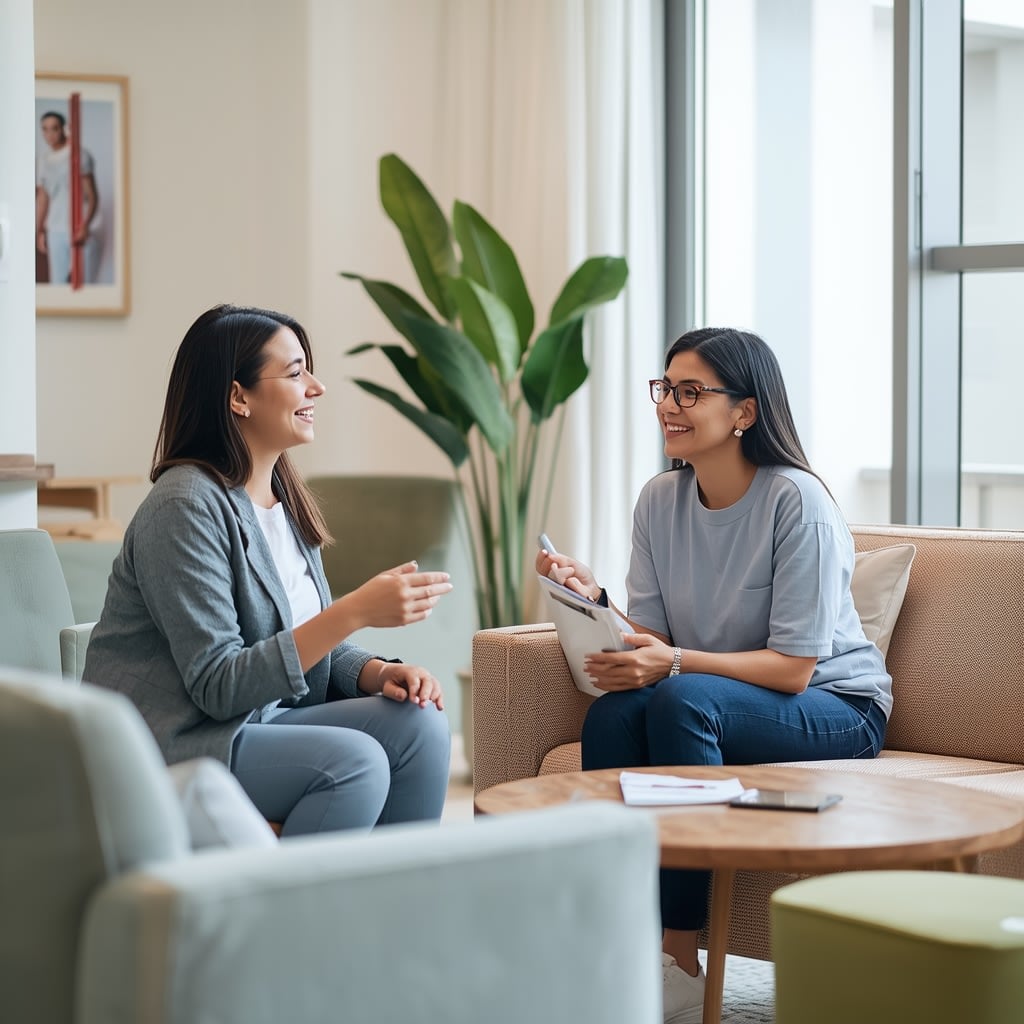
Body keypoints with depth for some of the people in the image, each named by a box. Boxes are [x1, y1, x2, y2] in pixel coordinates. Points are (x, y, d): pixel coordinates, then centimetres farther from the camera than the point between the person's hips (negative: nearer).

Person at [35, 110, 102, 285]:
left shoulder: (80, 154, -5)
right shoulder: (44, 160, 14)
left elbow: (91, 194, -9)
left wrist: (84, 226, -20)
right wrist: (39, 231, 15)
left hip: (82, 229, -5)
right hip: (56, 230, 5)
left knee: (84, 281, -7)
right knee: (58, 282, 1)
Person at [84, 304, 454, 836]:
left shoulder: (285, 497, 10)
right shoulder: (186, 507, -17)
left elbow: (312, 642, 14)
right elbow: (220, 686, -22)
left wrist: (380, 672, -9)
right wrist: (357, 610, -27)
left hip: (257, 722, 8)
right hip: (168, 746, -8)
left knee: (419, 723, -12)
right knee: (354, 760, -27)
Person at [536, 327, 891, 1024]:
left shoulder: (796, 502, -18)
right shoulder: (660, 500, 1)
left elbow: (793, 669, -20)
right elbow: (652, 636, 0)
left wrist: (675, 663, -31)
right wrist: (595, 599, -19)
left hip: (836, 709, -5)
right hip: (708, 703, 5)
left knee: (679, 698, -33)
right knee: (612, 712, -27)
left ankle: (679, 960, -28)